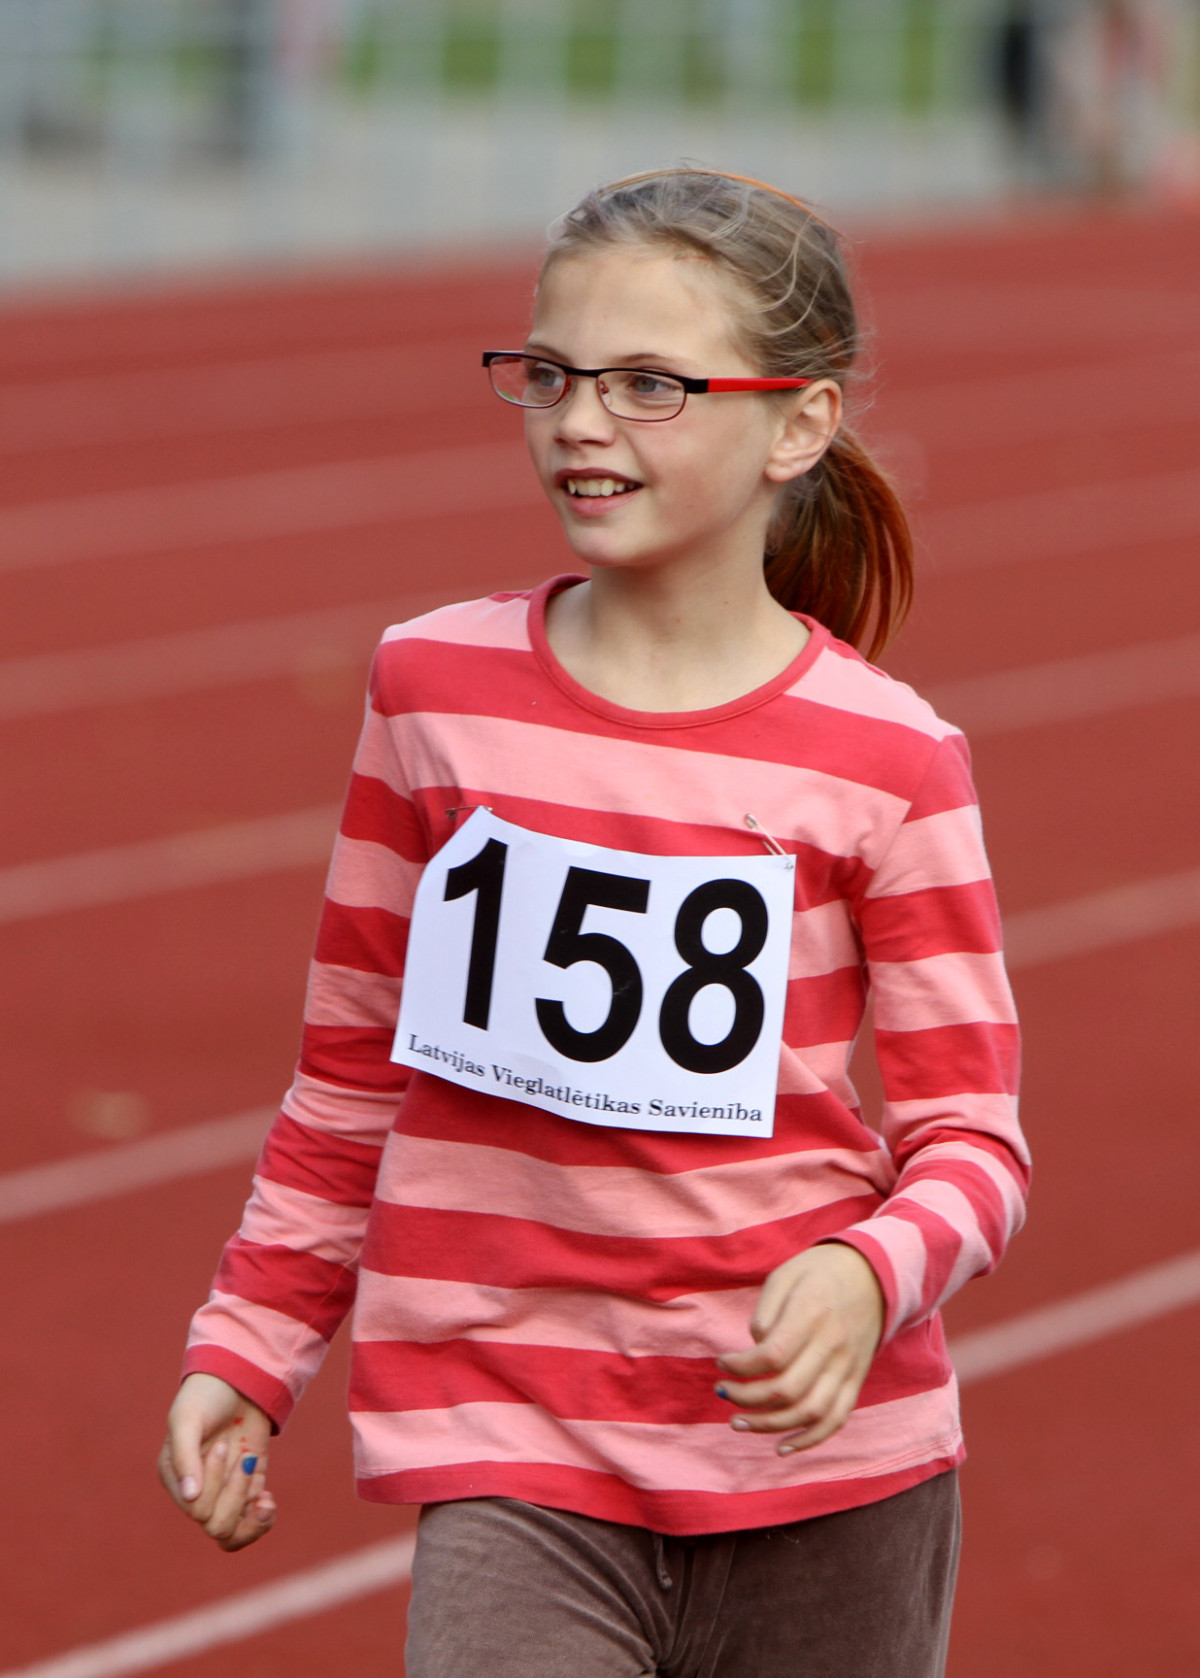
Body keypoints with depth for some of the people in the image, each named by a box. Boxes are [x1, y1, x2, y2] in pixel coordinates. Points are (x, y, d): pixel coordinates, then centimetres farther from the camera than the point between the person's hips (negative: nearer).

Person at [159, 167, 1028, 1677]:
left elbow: (970, 1136, -1)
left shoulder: (884, 759, -3)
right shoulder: (433, 689, 3)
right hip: (511, 1460, 0)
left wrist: (869, 1273, -21)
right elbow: (351, 1068, 13)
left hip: (827, 1466, 0)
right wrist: (246, 1344, 10)